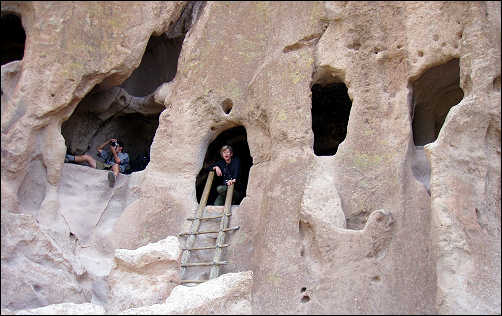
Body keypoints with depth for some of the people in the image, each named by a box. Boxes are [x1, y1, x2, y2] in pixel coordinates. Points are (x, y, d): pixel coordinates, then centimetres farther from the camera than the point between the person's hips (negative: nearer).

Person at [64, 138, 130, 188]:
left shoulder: (125, 155, 17)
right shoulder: (110, 153, 36)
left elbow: (117, 161, -4)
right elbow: (98, 149, 33)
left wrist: (113, 151, 5)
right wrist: (108, 141, 26)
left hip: (111, 169, -7)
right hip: (103, 166, 7)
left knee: (116, 165, -45)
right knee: (86, 156, 6)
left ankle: (114, 176, -80)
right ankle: (66, 158, 0)